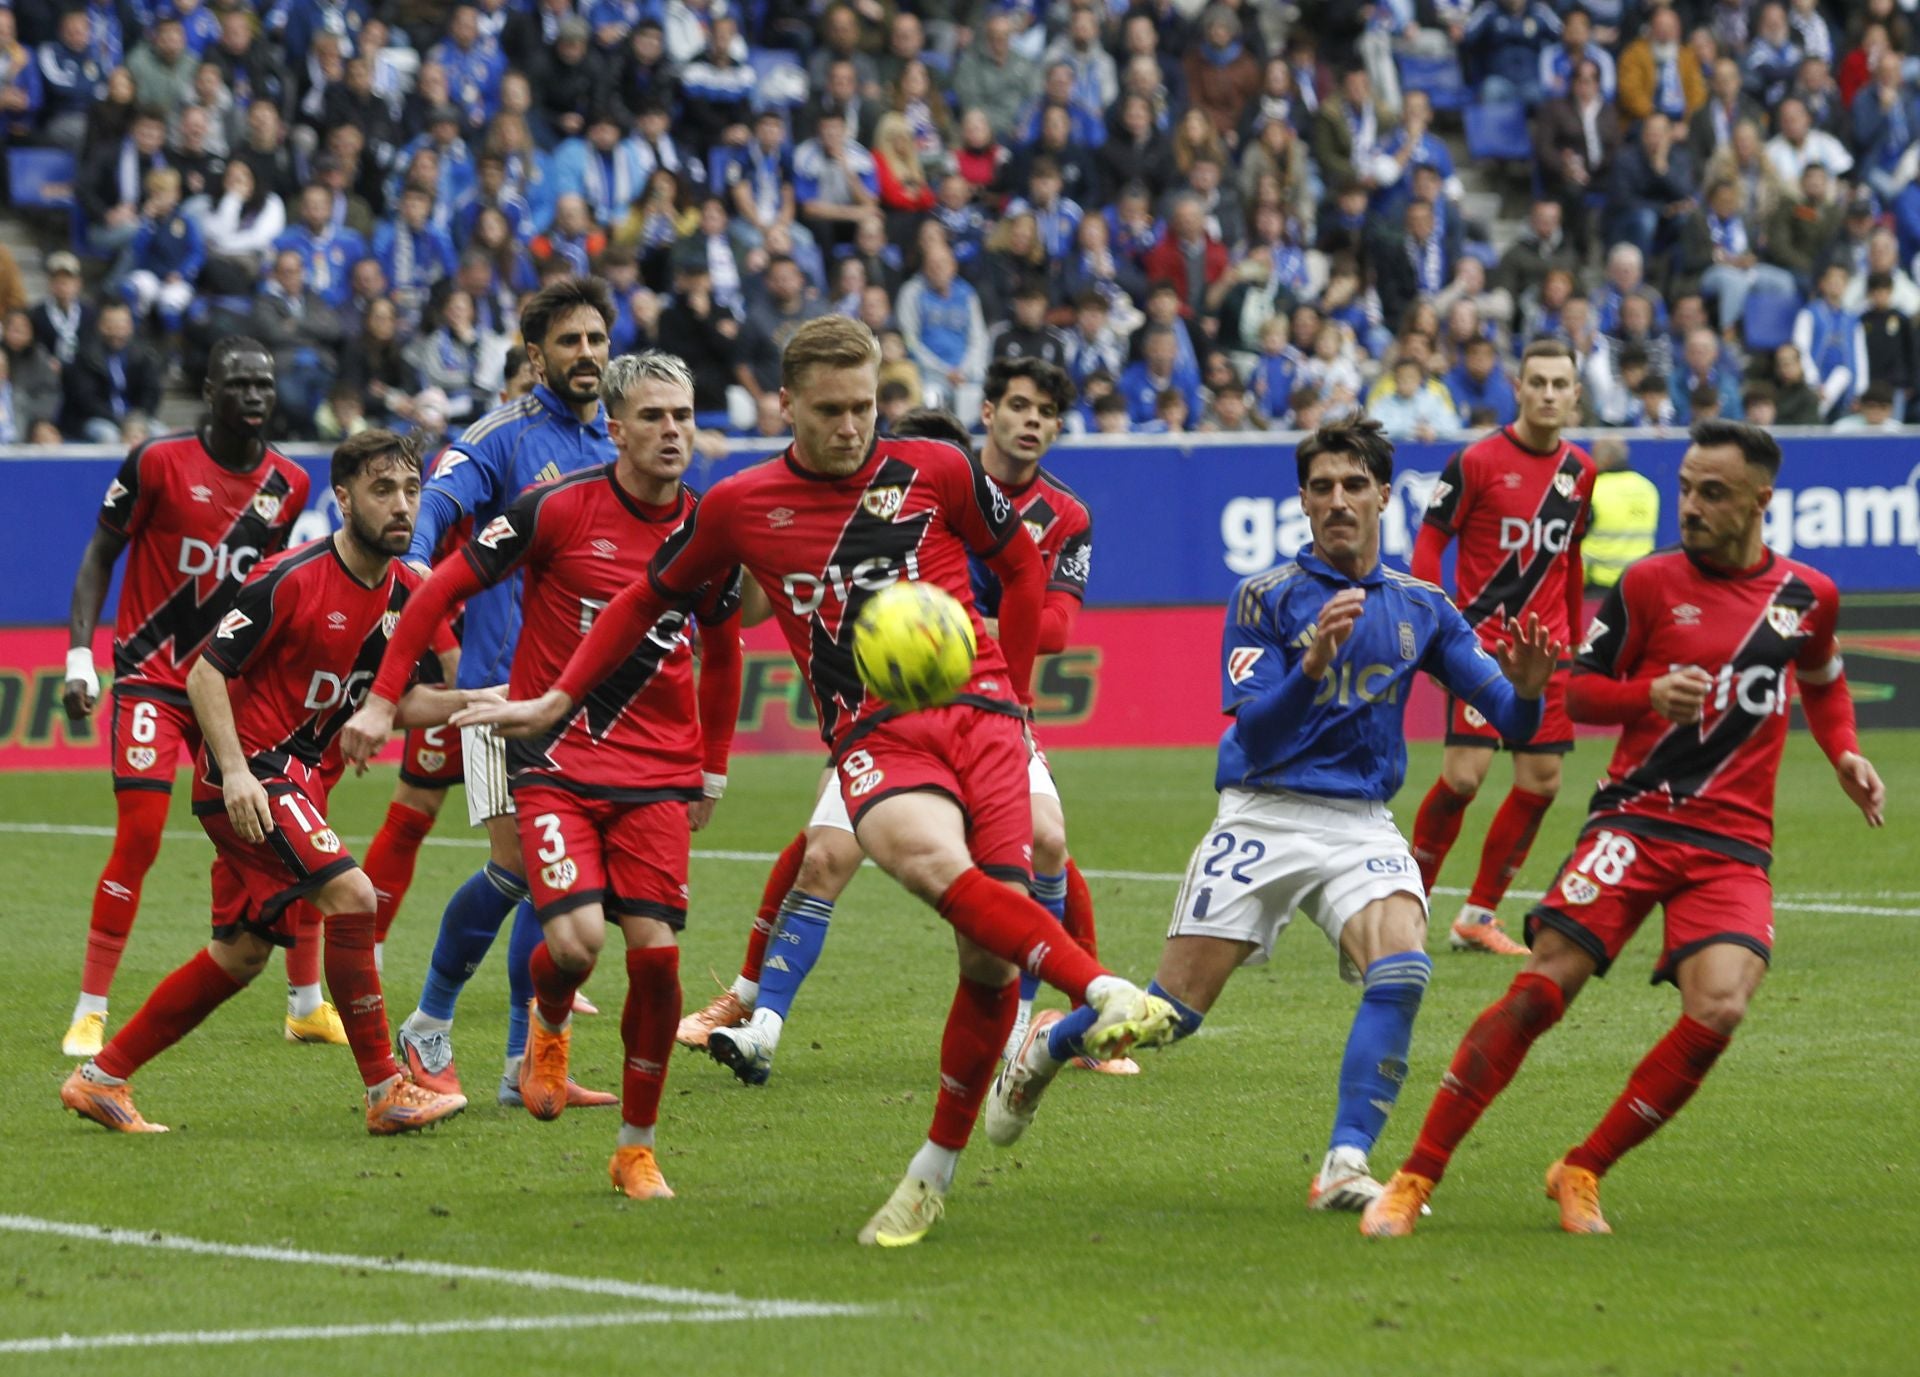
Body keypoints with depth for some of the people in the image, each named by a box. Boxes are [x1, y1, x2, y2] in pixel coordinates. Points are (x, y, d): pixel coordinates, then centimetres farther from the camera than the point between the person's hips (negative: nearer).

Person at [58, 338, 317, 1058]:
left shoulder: (289, 483, 3)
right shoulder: (158, 461, -10)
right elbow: (101, 553, -3)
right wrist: (79, 655, -10)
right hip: (152, 677, -4)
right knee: (138, 834, -16)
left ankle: (307, 1005, 17)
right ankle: (89, 1012, -6)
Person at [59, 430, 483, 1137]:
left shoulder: (404, 592, 4)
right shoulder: (291, 579, -18)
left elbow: (398, 700, 13)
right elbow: (206, 673, -16)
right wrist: (235, 772, -25)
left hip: (298, 778, 9)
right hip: (248, 776, -9)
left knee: (241, 954, 11)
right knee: (351, 893, -22)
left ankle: (100, 1078, 22)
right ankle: (386, 1092, -16)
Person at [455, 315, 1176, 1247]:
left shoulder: (936, 471, 6)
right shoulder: (739, 507, 8)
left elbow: (1022, 566, 21)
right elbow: (648, 600, 23)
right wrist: (557, 702, 25)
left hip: (976, 714, 1)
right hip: (871, 739, -1)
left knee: (989, 957, -10)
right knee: (934, 860, -37)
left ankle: (936, 1171, 7)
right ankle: (1105, 994, -46)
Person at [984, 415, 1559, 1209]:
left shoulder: (1420, 607, 7)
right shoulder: (1269, 598, -5)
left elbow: (1510, 721, 5)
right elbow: (1254, 733, -14)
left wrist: (1525, 689, -19)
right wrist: (1313, 661, -31)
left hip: (1362, 828, 2)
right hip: (1263, 819, -2)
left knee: (1401, 970, -26)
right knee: (1175, 1010, -2)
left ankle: (1345, 1169, -24)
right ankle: (1046, 1047, 29)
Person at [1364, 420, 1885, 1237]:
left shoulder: (1808, 597, 9)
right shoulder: (1652, 583, 1)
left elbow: (1823, 681, 29)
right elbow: (1576, 688, 6)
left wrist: (1843, 753, 11)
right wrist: (1650, 694, -13)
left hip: (1734, 844, 2)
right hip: (1635, 817, -2)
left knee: (1718, 1007, -21)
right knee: (1544, 984, -15)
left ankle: (1583, 1173, -3)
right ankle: (1416, 1177, -8)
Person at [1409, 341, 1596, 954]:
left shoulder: (1580, 470, 8)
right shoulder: (1478, 461, -9)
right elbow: (1429, 542, -6)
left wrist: (1573, 644, 17)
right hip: (1483, 641, -6)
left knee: (1542, 780, 1)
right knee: (1465, 774, -13)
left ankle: (1478, 916, 12)